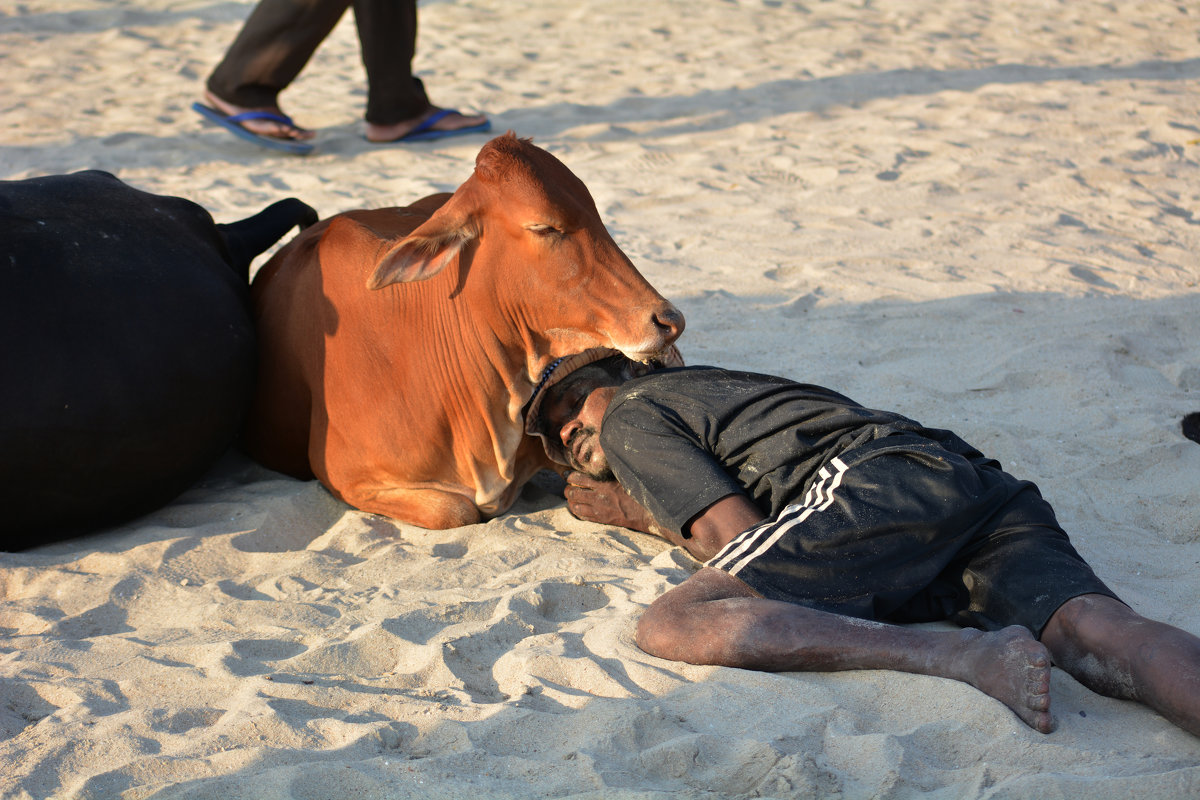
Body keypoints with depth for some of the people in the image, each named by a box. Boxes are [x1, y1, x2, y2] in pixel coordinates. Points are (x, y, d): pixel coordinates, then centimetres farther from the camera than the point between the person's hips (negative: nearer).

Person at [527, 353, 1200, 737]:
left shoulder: (631, 415, 16)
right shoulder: (711, 383, 41)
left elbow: (740, 538, 4)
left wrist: (638, 513, 22)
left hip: (879, 487, -8)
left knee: (674, 626, -16)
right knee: (1099, 633, -18)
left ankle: (967, 658, -27)